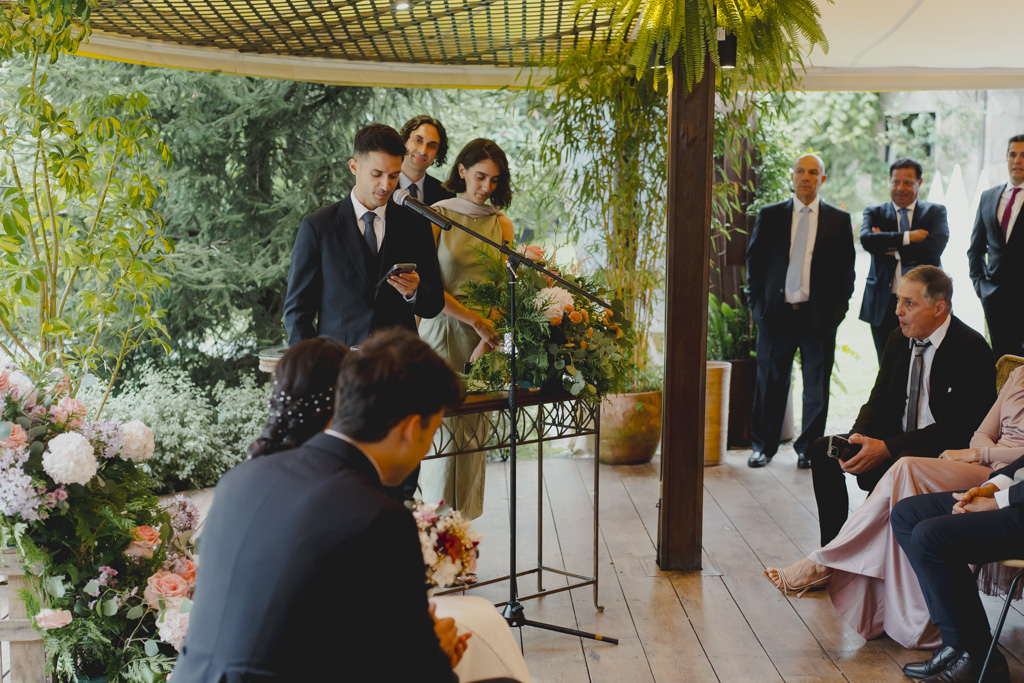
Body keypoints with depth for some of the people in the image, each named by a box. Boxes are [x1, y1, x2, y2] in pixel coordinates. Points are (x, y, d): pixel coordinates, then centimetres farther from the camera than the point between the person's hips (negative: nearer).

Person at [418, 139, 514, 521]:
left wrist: (487, 340, -10)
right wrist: (475, 320, -16)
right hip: (442, 333, -4)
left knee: (474, 433, 7)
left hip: (486, 338, 4)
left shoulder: (501, 225, 10)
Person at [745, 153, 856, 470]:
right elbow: (754, 261, 9)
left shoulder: (839, 220, 7)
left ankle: (808, 448, 19)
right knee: (770, 382, 5)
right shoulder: (770, 215, 7)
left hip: (820, 315, 0)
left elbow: (846, 269, 8)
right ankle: (763, 446, 18)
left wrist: (838, 310, -1)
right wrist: (757, 304, 1)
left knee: (817, 386, 5)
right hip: (776, 312, 0)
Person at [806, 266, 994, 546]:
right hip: (897, 439, 7)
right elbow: (878, 401, 10)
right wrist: (858, 437, -13)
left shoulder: (971, 348, -15)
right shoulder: (899, 339, 7)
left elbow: (957, 427, -20)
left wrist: (885, 448, -26)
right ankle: (832, 547, -3)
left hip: (948, 450, -7)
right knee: (822, 450, -7)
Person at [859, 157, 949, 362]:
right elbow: (867, 240, -12)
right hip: (884, 305, 1)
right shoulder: (874, 213, 11)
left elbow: (935, 246, -11)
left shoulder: (935, 212, 9)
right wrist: (909, 237, -15)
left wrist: (890, 247, -9)